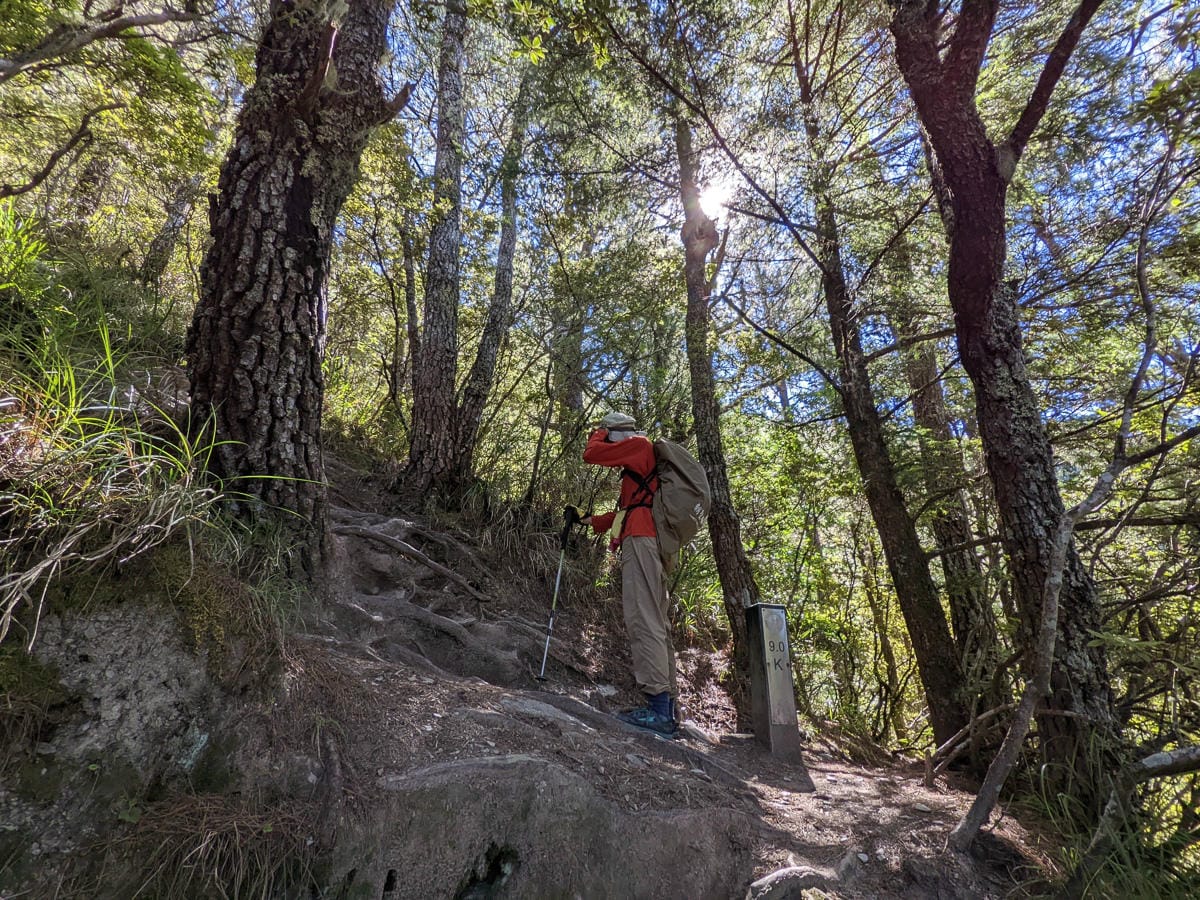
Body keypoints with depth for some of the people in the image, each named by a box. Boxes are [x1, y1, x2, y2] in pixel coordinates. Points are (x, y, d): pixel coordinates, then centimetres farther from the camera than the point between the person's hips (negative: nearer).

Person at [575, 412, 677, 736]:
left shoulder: (639, 444, 3)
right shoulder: (644, 461, 30)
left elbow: (591, 454, -3)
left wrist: (598, 431, 16)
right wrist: (593, 521, 35)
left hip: (641, 540, -10)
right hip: (656, 543, 10)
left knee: (643, 620, -14)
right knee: (656, 623, 7)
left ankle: (658, 707, -17)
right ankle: (666, 705, 10)